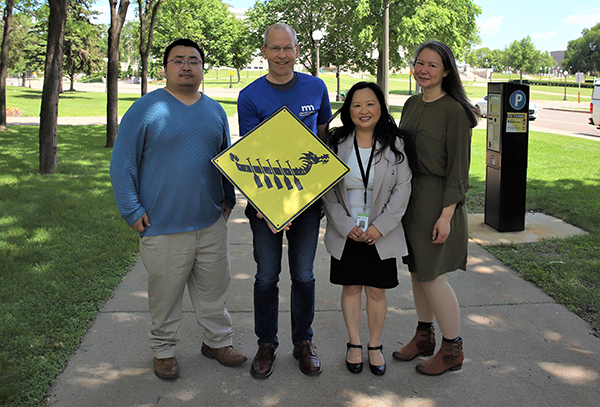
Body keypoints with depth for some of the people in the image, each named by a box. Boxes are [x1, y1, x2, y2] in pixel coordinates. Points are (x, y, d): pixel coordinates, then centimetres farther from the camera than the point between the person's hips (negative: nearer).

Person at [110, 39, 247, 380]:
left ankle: (218, 341, 33)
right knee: (166, 294, 8)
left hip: (211, 223, 4)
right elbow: (122, 163, -5)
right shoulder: (146, 109, -5)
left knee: (214, 288, 15)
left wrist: (228, 199, 12)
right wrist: (132, 210, -9)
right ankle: (164, 350, 27)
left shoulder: (215, 111, 10)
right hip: (163, 226, -4)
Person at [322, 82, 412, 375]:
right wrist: (345, 225, -10)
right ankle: (354, 344, 28)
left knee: (377, 291, 8)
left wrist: (380, 226, -12)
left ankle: (375, 346, 26)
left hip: (381, 233, 0)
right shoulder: (337, 144, -2)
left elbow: (402, 189, -4)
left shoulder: (394, 144, -3)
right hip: (345, 232, 1)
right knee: (351, 288, 10)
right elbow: (327, 190, -1)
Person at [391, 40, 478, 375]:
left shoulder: (454, 110, -12)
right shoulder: (412, 104, 10)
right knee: (417, 271, 14)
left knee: (432, 276, -3)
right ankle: (424, 337, 31)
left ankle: (453, 349, 15)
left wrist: (446, 214, -19)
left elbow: (458, 168, -14)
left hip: (437, 198, -7)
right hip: (409, 194, 7)